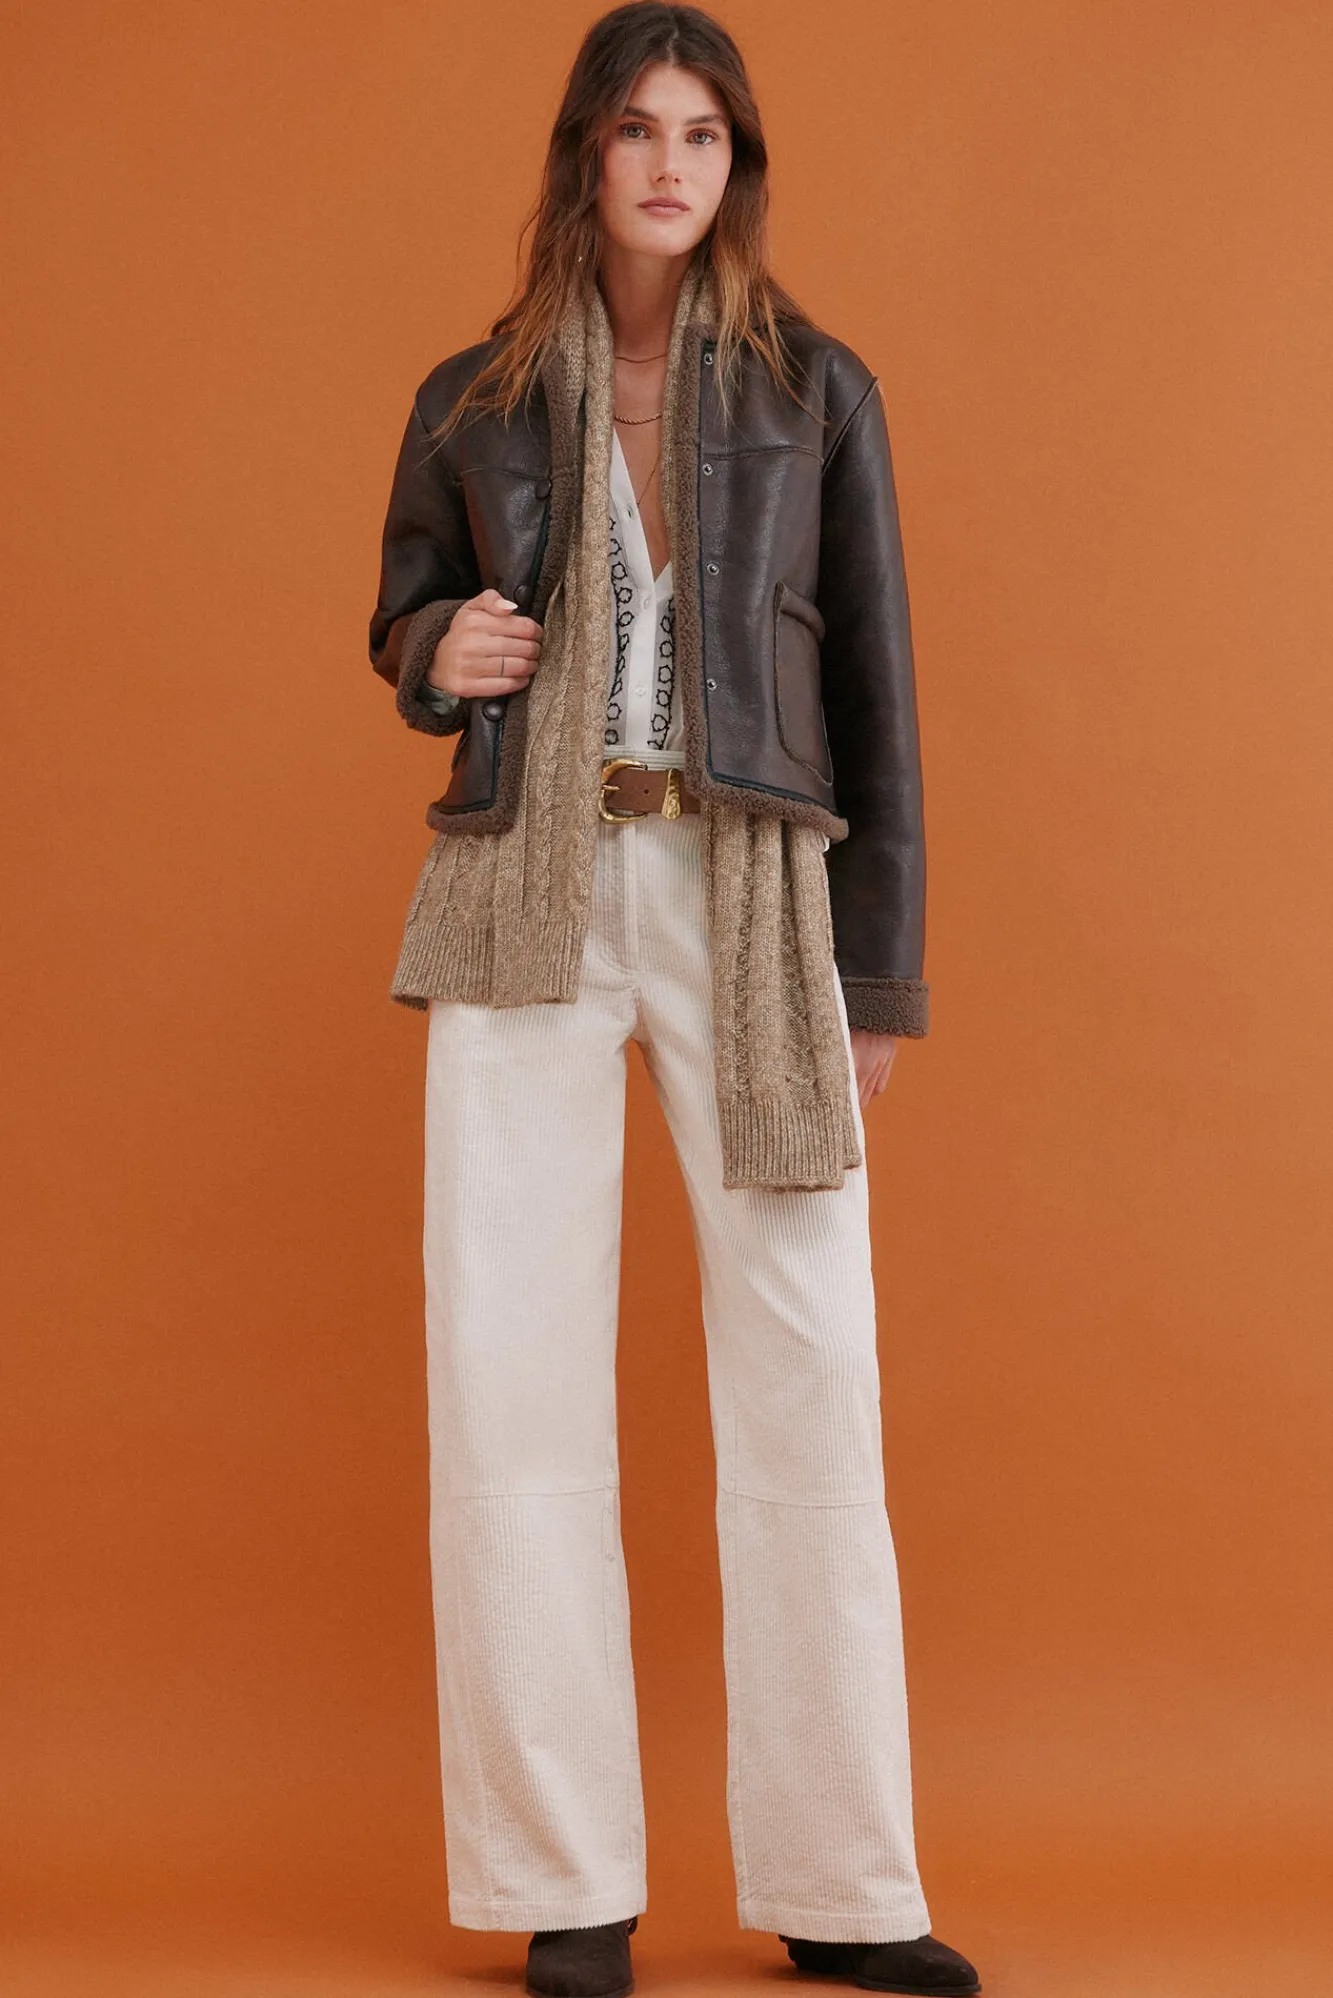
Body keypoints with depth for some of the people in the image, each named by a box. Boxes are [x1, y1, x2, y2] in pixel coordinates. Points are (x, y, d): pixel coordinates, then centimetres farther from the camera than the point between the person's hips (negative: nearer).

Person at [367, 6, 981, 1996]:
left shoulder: (819, 390, 9)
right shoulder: (472, 400, 12)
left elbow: (873, 688, 8)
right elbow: (402, 619, 25)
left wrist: (879, 971, 3)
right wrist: (439, 655, -1)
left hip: (754, 897, -1)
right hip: (528, 898, 1)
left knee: (809, 1370, -5)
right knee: (516, 1366, -4)